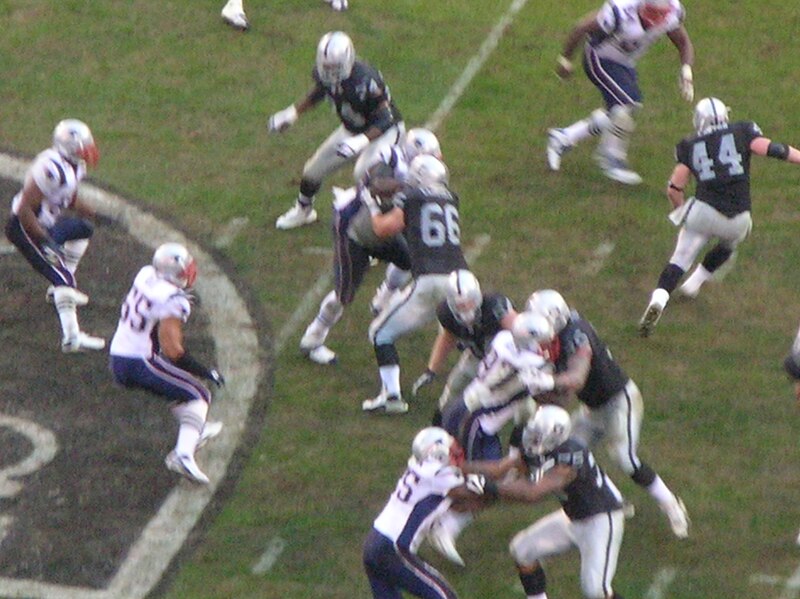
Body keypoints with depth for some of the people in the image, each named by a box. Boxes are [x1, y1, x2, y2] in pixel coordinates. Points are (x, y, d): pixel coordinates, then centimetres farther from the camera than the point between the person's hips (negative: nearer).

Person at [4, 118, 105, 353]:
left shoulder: (73, 166, 2)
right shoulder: (51, 169, -29)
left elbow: (72, 201, 20)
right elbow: (25, 210, -30)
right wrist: (45, 242, -28)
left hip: (45, 224, 10)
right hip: (25, 228, -10)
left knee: (83, 229, 29)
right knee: (62, 278, -15)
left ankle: (61, 288, 33)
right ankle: (71, 337, -18)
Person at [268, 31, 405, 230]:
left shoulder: (365, 81, -39)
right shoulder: (323, 74, -18)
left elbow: (385, 120, -32)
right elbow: (318, 93, 8)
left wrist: (361, 141, -44)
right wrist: (292, 113, 2)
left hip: (383, 131, -7)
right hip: (352, 129, 7)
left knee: (364, 174, -32)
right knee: (314, 169, 14)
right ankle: (303, 211, 43)